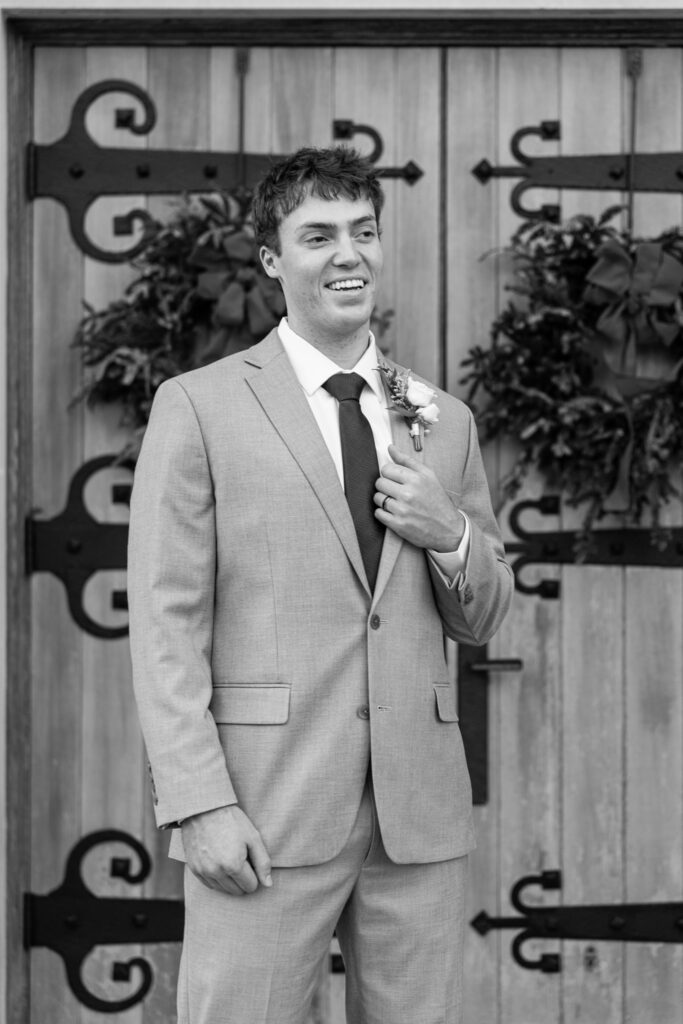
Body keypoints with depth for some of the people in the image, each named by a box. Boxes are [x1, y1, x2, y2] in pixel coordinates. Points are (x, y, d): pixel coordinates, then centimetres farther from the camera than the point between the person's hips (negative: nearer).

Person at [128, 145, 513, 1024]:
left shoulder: (444, 421, 15)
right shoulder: (199, 406, 2)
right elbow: (167, 623, -4)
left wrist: (451, 535, -1)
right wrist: (199, 803, -13)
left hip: (420, 811, 4)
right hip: (268, 810, -4)